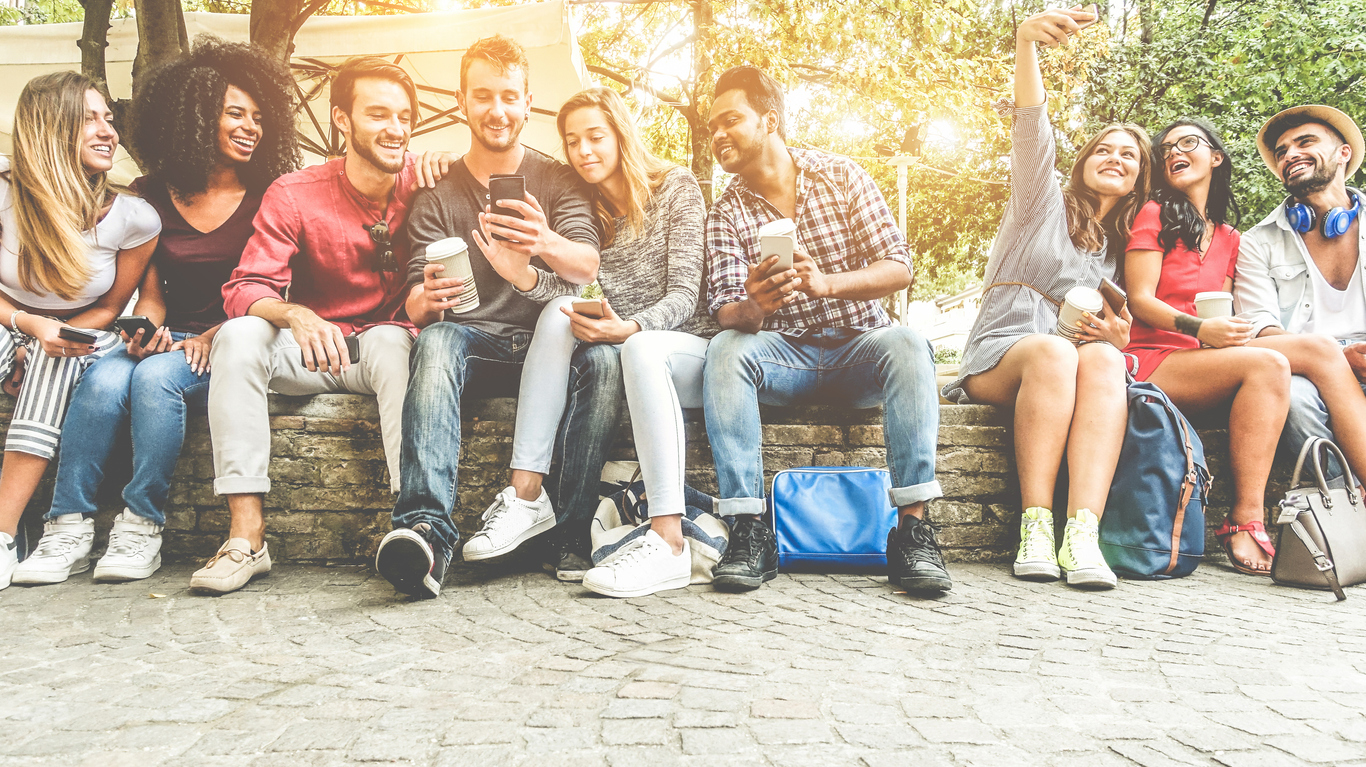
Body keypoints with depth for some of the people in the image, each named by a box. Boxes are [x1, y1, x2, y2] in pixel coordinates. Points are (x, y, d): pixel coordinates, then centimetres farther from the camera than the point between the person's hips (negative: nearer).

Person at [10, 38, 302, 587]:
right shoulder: (152, 197, 10)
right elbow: (152, 295, 9)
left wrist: (212, 338, -15)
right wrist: (145, 330, -12)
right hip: (171, 337, 3)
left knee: (156, 378, -32)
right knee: (102, 381, -27)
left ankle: (142, 527, -23)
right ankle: (70, 525, -20)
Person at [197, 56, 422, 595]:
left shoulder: (423, 182, -2)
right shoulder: (294, 195, -4)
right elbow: (244, 290, -13)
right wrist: (296, 315, -36)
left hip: (387, 347, -1)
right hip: (307, 350, 1)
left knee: (391, 339, -34)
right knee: (239, 336, -27)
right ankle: (246, 535, -31)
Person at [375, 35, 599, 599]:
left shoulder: (557, 181, 10)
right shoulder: (437, 196, 11)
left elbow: (588, 265, -9)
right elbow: (416, 303, 0)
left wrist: (547, 244, -34)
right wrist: (426, 299, -27)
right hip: (472, 345, 0)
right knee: (437, 339, -34)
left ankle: (528, 494, -34)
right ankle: (426, 529, -49)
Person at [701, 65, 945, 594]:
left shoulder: (841, 176, 1)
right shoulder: (726, 214, 3)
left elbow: (899, 269, -7)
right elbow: (726, 312, -8)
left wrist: (825, 282, -26)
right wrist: (753, 308, -33)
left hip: (859, 344, 0)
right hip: (782, 356, 1)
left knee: (907, 346, -32)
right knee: (725, 350, -30)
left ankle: (912, 530, -32)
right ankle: (748, 531, -32)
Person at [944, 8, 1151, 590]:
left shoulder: (1122, 249, 26)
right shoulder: (1044, 203, 15)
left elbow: (1113, 329, 25)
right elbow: (1032, 133, -5)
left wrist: (1117, 337, -3)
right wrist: (1026, 43, -22)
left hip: (1078, 358, 3)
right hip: (1000, 354, -3)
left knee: (1102, 359, -34)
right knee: (1053, 352, -38)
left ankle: (1083, 532, -48)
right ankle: (1035, 527, -40)